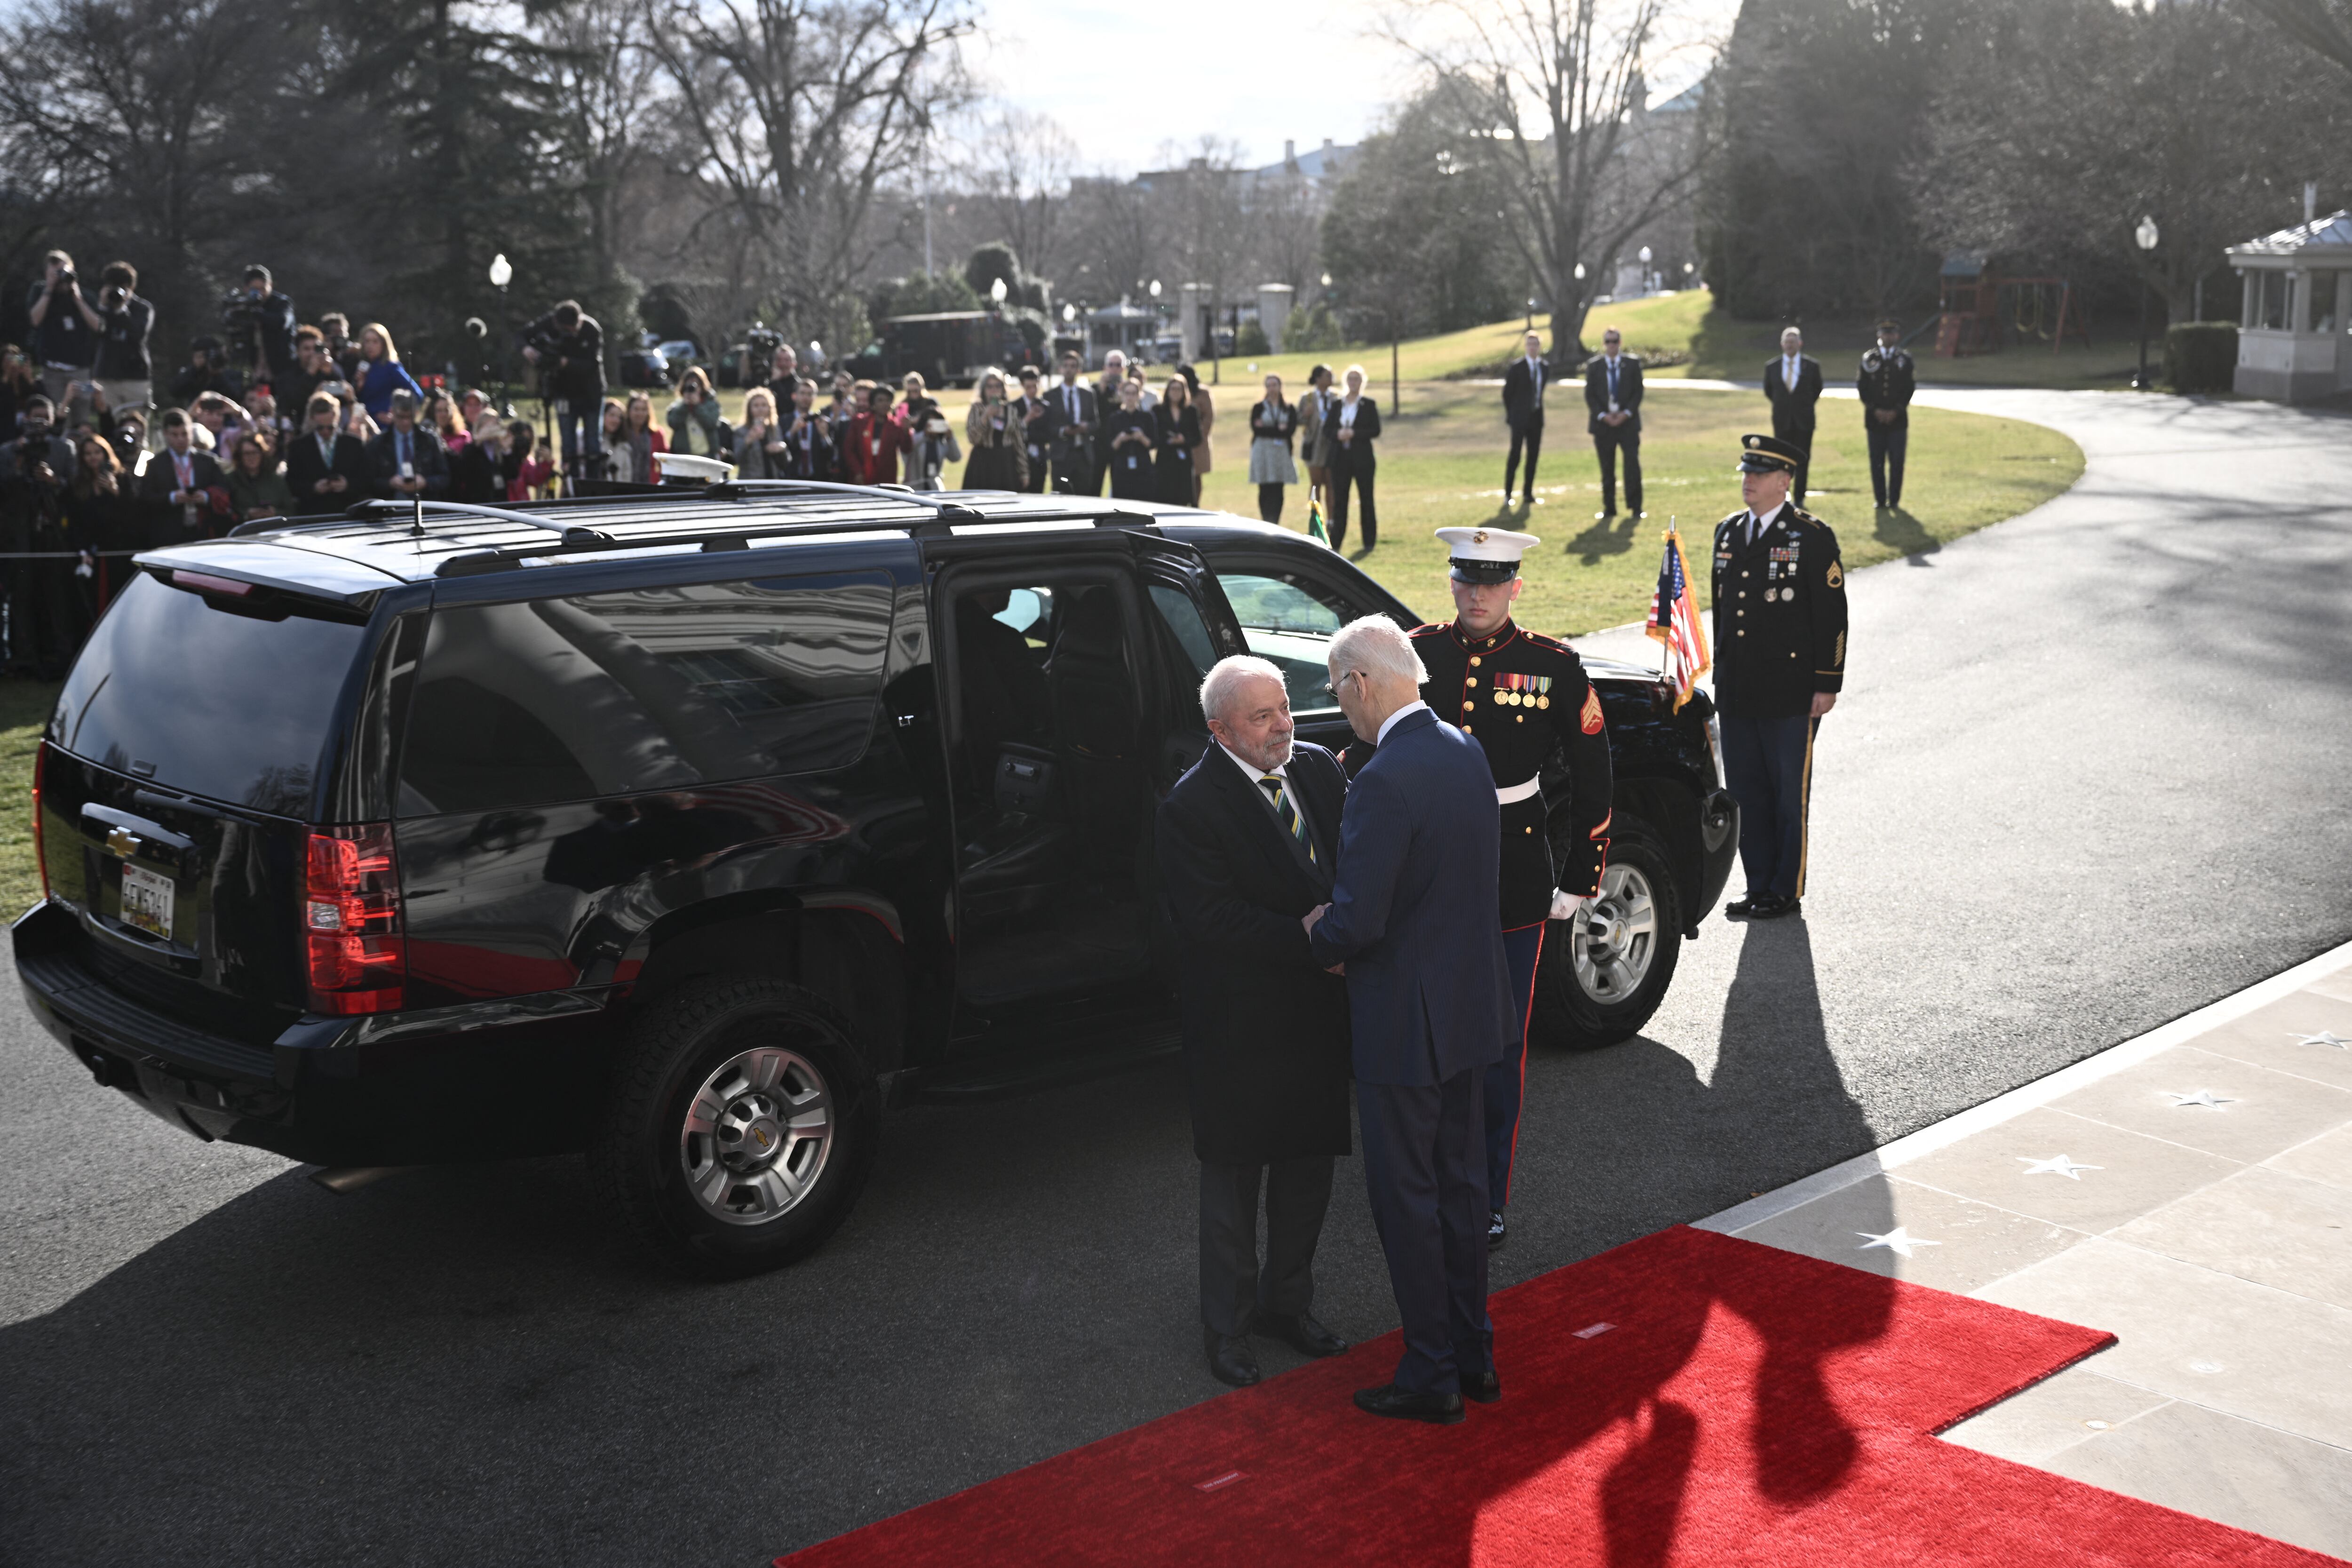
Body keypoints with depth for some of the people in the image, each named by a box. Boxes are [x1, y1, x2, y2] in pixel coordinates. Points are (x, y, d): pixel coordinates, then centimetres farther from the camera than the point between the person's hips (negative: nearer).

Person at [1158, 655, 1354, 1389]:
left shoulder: (1318, 768, 1)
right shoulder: (1192, 806, -18)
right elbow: (1214, 919, -22)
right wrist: (1312, 939, -25)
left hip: (1317, 1008, 6)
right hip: (1239, 1022, -6)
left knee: (1308, 1165, 18)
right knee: (1234, 1178, 9)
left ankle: (1287, 1302, 36)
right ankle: (1227, 1327, 25)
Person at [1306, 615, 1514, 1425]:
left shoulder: (1384, 784, -24)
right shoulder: (1465, 751, 3)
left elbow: (1355, 922, -25)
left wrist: (1317, 933, -2)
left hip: (1405, 1021, -9)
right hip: (1473, 1003, 9)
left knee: (1406, 1195, 5)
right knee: (1458, 1177, 19)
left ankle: (1431, 1374, 14)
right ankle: (1473, 1353, 30)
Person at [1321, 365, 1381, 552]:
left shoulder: (1369, 405, 2)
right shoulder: (1337, 405, 11)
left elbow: (1376, 431, -5)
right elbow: (1326, 430, 8)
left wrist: (1354, 434, -15)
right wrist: (1338, 434, -13)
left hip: (1362, 459, -2)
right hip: (1340, 458, 3)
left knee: (1366, 499, 1)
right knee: (1339, 500, 1)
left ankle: (1369, 541, 7)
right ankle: (1336, 542, 3)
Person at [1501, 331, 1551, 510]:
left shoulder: (1545, 368, 7)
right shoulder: (1517, 367, -7)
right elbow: (1507, 392, -1)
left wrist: (1537, 408, 14)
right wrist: (1511, 413, 5)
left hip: (1537, 417, 5)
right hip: (1520, 418, -5)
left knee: (1534, 455, 5)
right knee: (1515, 455, -8)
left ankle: (1528, 494, 12)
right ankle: (1507, 494, -4)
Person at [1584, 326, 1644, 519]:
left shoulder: (1633, 364, 5)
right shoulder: (1593, 366, 6)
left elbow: (1638, 392, 2)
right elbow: (1590, 395, 3)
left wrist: (1626, 414, -10)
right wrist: (1603, 416, -10)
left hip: (1628, 422, -1)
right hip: (1603, 424, 1)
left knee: (1632, 465, -7)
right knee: (1607, 469, 3)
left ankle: (1635, 507, -2)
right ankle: (1609, 508, 9)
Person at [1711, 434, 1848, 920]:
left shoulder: (1812, 536, -7)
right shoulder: (1727, 532, 12)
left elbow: (1832, 613, -7)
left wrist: (1827, 684, -11)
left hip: (1791, 693, -6)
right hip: (1737, 692, 6)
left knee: (1790, 793, 3)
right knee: (1745, 792, 10)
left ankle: (1786, 891, 12)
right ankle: (1759, 886, 20)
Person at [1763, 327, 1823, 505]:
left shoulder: (1812, 366, -1)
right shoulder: (1772, 367, 2)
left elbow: (1817, 390, 13)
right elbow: (1768, 392, 16)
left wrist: (1806, 407, 10)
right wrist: (1781, 406, 12)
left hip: (1804, 421, -1)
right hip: (1782, 422, 1)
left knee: (1802, 460, 0)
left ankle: (1799, 498, 7)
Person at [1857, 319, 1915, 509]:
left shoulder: (1905, 360, 6)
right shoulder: (1869, 359, 6)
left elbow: (1909, 388, 2)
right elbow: (1863, 388, 3)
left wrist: (1896, 411, -8)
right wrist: (1875, 410, -8)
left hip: (1897, 418, 0)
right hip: (1874, 418, 0)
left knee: (1897, 461, -1)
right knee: (1877, 461, 1)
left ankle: (1894, 499, 6)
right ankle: (1880, 499, 7)